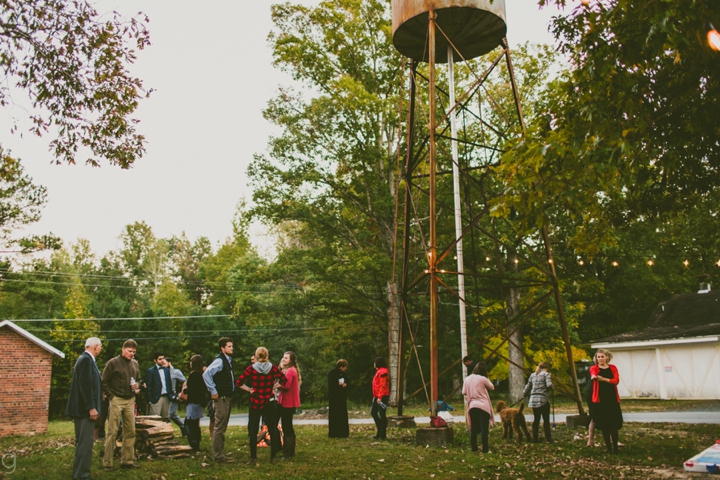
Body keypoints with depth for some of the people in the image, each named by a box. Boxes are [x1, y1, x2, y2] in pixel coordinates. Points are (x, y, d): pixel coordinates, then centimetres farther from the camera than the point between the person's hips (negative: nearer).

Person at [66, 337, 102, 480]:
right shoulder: (86, 359, -16)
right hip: (85, 408, -11)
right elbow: (85, 385, -22)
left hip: (83, 408, 11)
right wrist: (91, 407, -23)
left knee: (83, 442, 17)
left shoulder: (86, 359, 15)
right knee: (85, 442, -8)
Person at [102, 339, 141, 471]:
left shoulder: (135, 364, 10)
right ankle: (107, 463, 5)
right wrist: (111, 396, -10)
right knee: (112, 432, -3)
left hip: (130, 401, 6)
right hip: (116, 400, -6)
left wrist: (137, 387, 1)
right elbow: (104, 382, -5)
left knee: (130, 431, 7)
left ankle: (127, 460, 16)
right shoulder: (113, 363, -6)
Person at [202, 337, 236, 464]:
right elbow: (206, 374, -27)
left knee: (222, 428, 15)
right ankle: (218, 456, 1)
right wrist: (213, 391, -23)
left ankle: (220, 454, 23)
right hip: (221, 398, -10)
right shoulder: (219, 360, -15)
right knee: (219, 428, -5)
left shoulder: (228, 360, 13)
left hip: (227, 398, 10)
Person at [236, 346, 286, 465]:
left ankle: (253, 458, 7)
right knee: (272, 429, 11)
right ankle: (273, 457, 13)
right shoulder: (273, 368, -4)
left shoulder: (251, 369, -7)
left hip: (255, 403, -1)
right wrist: (274, 387, 4)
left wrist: (249, 389, -2)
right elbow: (284, 380, 1)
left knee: (253, 431, 7)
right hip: (270, 403, 1)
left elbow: (239, 382, -11)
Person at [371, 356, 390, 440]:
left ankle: (383, 435, 3)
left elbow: (383, 386, -21)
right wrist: (375, 396, 21)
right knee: (373, 412, 14)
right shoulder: (378, 371, 17)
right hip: (377, 396, 11)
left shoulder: (383, 372, -15)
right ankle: (380, 431, 22)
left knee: (382, 415, -4)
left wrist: (379, 397, -23)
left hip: (382, 397, -11)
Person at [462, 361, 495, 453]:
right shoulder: (482, 379, -9)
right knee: (484, 428, -4)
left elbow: (464, 392, 11)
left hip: (472, 406, 5)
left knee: (473, 428, 11)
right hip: (483, 406, -5)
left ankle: (474, 448, 14)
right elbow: (492, 387, 4)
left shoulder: (467, 379, 5)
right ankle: (485, 449, -4)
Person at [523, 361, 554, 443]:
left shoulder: (532, 375, 15)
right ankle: (548, 438, 2)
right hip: (543, 399, -5)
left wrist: (524, 394, 32)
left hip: (533, 399, 5)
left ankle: (535, 438, 11)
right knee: (546, 420, 2)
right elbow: (549, 385, -15)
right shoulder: (546, 374, -1)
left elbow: (528, 386, 19)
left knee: (536, 419, 11)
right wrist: (553, 387, 6)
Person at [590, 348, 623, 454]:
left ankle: (615, 447, 8)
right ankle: (608, 447, 11)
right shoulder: (594, 368, 1)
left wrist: (604, 379, -23)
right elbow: (593, 374, -24)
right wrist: (594, 376, -49)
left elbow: (616, 381, -8)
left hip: (612, 399, 1)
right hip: (600, 399, -1)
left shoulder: (613, 368, 7)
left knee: (614, 424, -1)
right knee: (604, 424, 1)